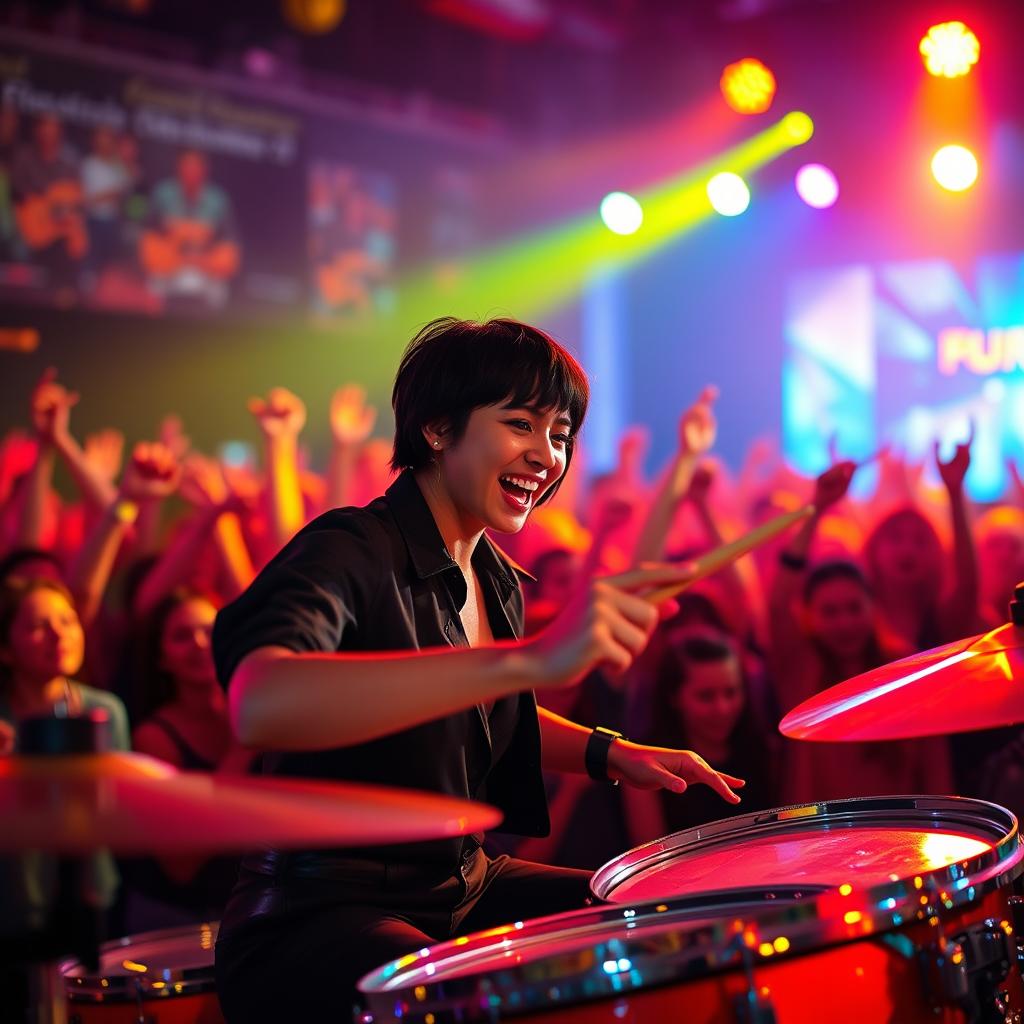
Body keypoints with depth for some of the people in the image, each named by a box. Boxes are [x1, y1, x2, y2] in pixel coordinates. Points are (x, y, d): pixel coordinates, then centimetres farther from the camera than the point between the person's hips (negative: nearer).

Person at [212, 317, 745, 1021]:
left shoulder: (496, 579, 8)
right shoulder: (350, 552, -18)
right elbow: (259, 704, -40)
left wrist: (607, 754, 6)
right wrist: (528, 659, -48)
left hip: (463, 886, 9)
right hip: (321, 915, -8)